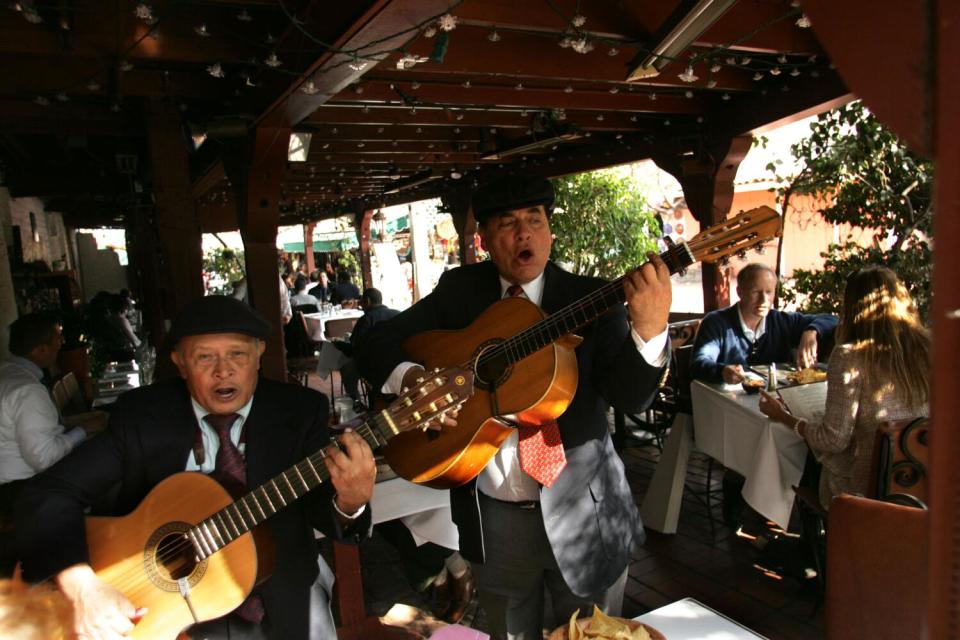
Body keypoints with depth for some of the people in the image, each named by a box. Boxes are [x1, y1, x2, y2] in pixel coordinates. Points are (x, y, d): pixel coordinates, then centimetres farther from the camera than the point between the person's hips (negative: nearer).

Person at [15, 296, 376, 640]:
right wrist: (82, 585, -24)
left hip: (280, 591, 0)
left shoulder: (299, 412, -8)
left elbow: (319, 511, -12)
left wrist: (349, 502, -35)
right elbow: (48, 493, -10)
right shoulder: (140, 414, -8)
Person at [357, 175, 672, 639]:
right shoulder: (459, 291, -1)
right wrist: (412, 378, -22)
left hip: (584, 512, -1)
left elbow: (631, 398, -17)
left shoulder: (591, 297, -7)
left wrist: (650, 329, -36)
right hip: (492, 517, 2)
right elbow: (377, 343, -1)